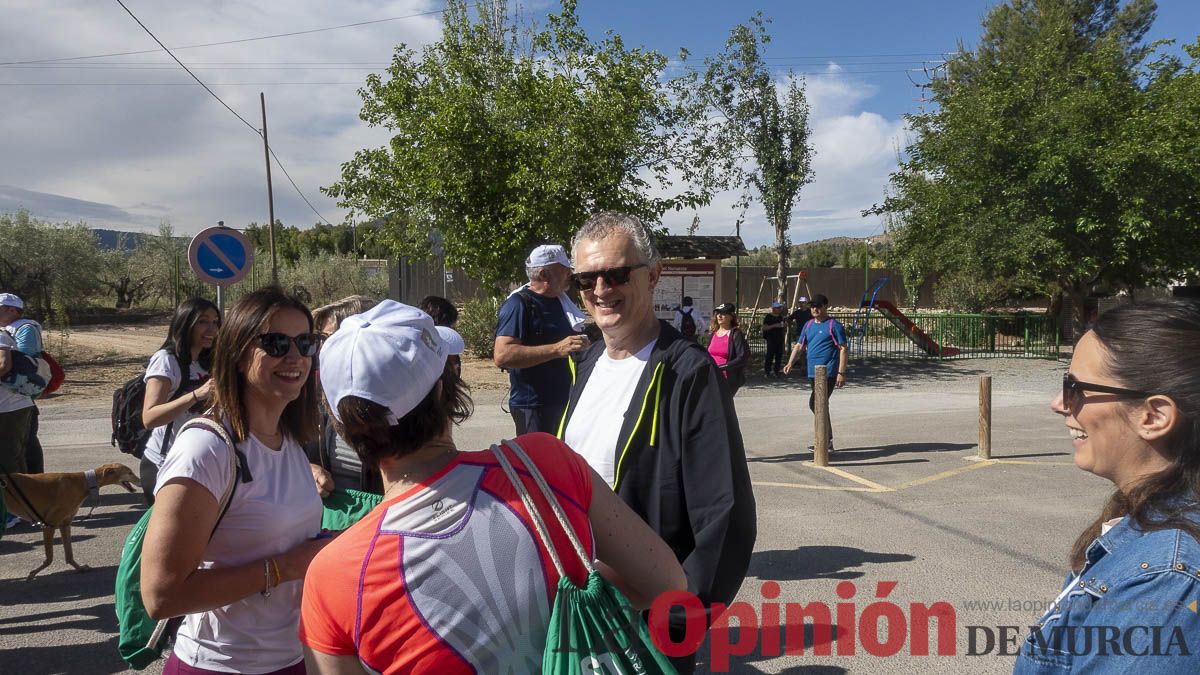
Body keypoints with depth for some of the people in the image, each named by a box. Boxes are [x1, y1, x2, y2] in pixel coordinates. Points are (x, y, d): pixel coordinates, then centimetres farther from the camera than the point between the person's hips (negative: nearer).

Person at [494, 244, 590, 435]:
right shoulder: (519, 304, -14)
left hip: (563, 402, 9)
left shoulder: (559, 301, 13)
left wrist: (583, 343, 11)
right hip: (533, 405, -9)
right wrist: (557, 349, -30)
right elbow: (502, 356, -26)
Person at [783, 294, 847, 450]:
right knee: (817, 406, 11)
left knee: (817, 404, -15)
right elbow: (799, 346, 15)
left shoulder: (834, 325, -5)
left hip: (828, 373, -8)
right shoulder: (808, 325, 15)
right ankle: (828, 442, 23)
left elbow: (843, 349, -8)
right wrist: (790, 363, 0)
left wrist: (841, 373, -15)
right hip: (812, 373, 8)